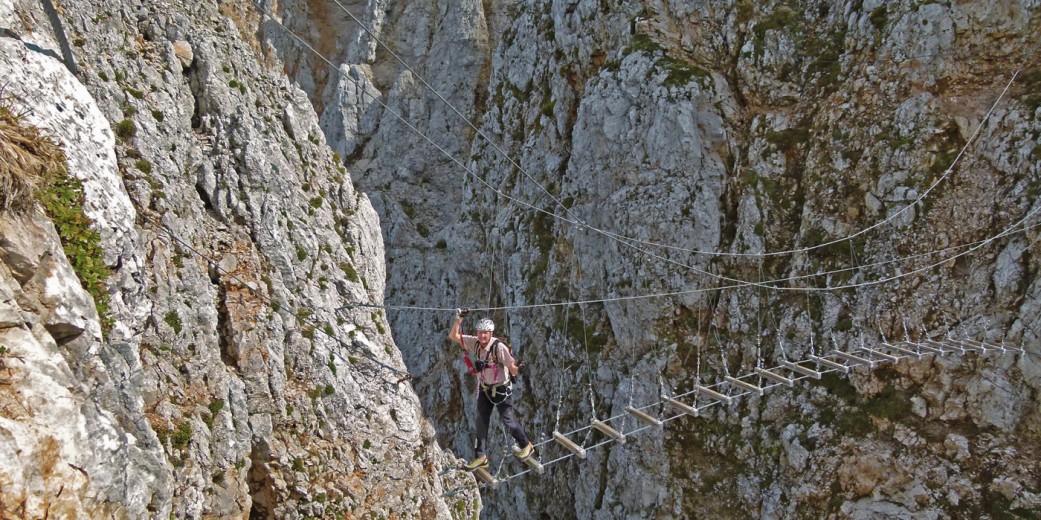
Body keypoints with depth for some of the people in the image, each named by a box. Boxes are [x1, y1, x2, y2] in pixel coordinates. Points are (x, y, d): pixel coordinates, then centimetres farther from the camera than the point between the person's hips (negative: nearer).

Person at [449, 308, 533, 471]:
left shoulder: (499, 347, -28)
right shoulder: (475, 343, -12)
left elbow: (513, 369, -28)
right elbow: (453, 336, -11)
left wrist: (519, 369, -51)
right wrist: (458, 319, -24)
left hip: (501, 389, -5)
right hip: (484, 389, 5)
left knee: (509, 421, 7)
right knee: (481, 422, 10)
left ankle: (526, 446, 32)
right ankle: (480, 457, 23)